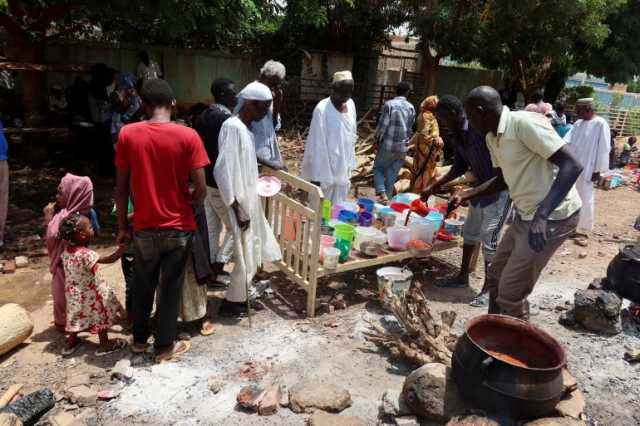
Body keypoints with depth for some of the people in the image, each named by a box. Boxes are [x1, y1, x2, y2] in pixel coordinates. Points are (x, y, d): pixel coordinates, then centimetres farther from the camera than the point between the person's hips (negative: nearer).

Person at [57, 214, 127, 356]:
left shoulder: (66, 252, -5)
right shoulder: (86, 254, -29)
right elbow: (110, 259, -31)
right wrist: (124, 246, -25)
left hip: (75, 294, 7)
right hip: (90, 294, -7)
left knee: (78, 316, 24)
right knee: (102, 316, 10)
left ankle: (70, 343, 38)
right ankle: (105, 345, 22)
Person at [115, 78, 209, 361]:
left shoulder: (127, 134, -6)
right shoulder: (188, 136, -12)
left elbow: (121, 187, -2)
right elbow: (201, 189, -13)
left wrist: (122, 226, 9)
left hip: (144, 227, 2)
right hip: (179, 227, -2)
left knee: (143, 285, 21)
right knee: (170, 288, 12)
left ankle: (139, 339, 38)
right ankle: (164, 346, 26)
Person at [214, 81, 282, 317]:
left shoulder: (245, 128, 9)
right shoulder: (232, 127, -19)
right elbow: (223, 170, -24)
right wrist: (237, 208, -24)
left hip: (249, 200, 9)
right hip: (239, 203, -9)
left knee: (253, 251, 18)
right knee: (245, 255, 2)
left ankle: (240, 296, 34)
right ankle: (231, 302, 21)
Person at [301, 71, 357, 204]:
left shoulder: (350, 104, 3)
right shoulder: (322, 109, -17)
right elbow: (317, 145, -17)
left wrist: (350, 166, 12)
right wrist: (316, 175, -17)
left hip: (343, 170, 6)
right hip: (325, 171, -6)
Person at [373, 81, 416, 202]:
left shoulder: (389, 104, -9)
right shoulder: (411, 108, 5)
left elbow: (382, 125, -10)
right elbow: (410, 129, 11)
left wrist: (377, 140, 3)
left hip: (388, 144, -3)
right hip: (403, 147, 4)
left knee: (378, 168, 11)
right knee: (392, 174, 11)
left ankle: (382, 193, -7)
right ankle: (388, 196, 15)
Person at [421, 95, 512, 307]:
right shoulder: (456, 137, 3)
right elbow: (460, 167, 13)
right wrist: (434, 186, 9)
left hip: (501, 188, -9)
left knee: (489, 240, -4)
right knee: (470, 232, 16)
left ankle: (488, 288, 11)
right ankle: (463, 277, 31)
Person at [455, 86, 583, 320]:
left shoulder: (525, 123, -21)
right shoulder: (492, 137, 6)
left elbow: (572, 166, -25)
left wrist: (542, 215, -32)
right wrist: (464, 196, 11)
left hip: (553, 216, -9)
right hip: (525, 215, 9)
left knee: (511, 291, -4)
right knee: (496, 274, 18)